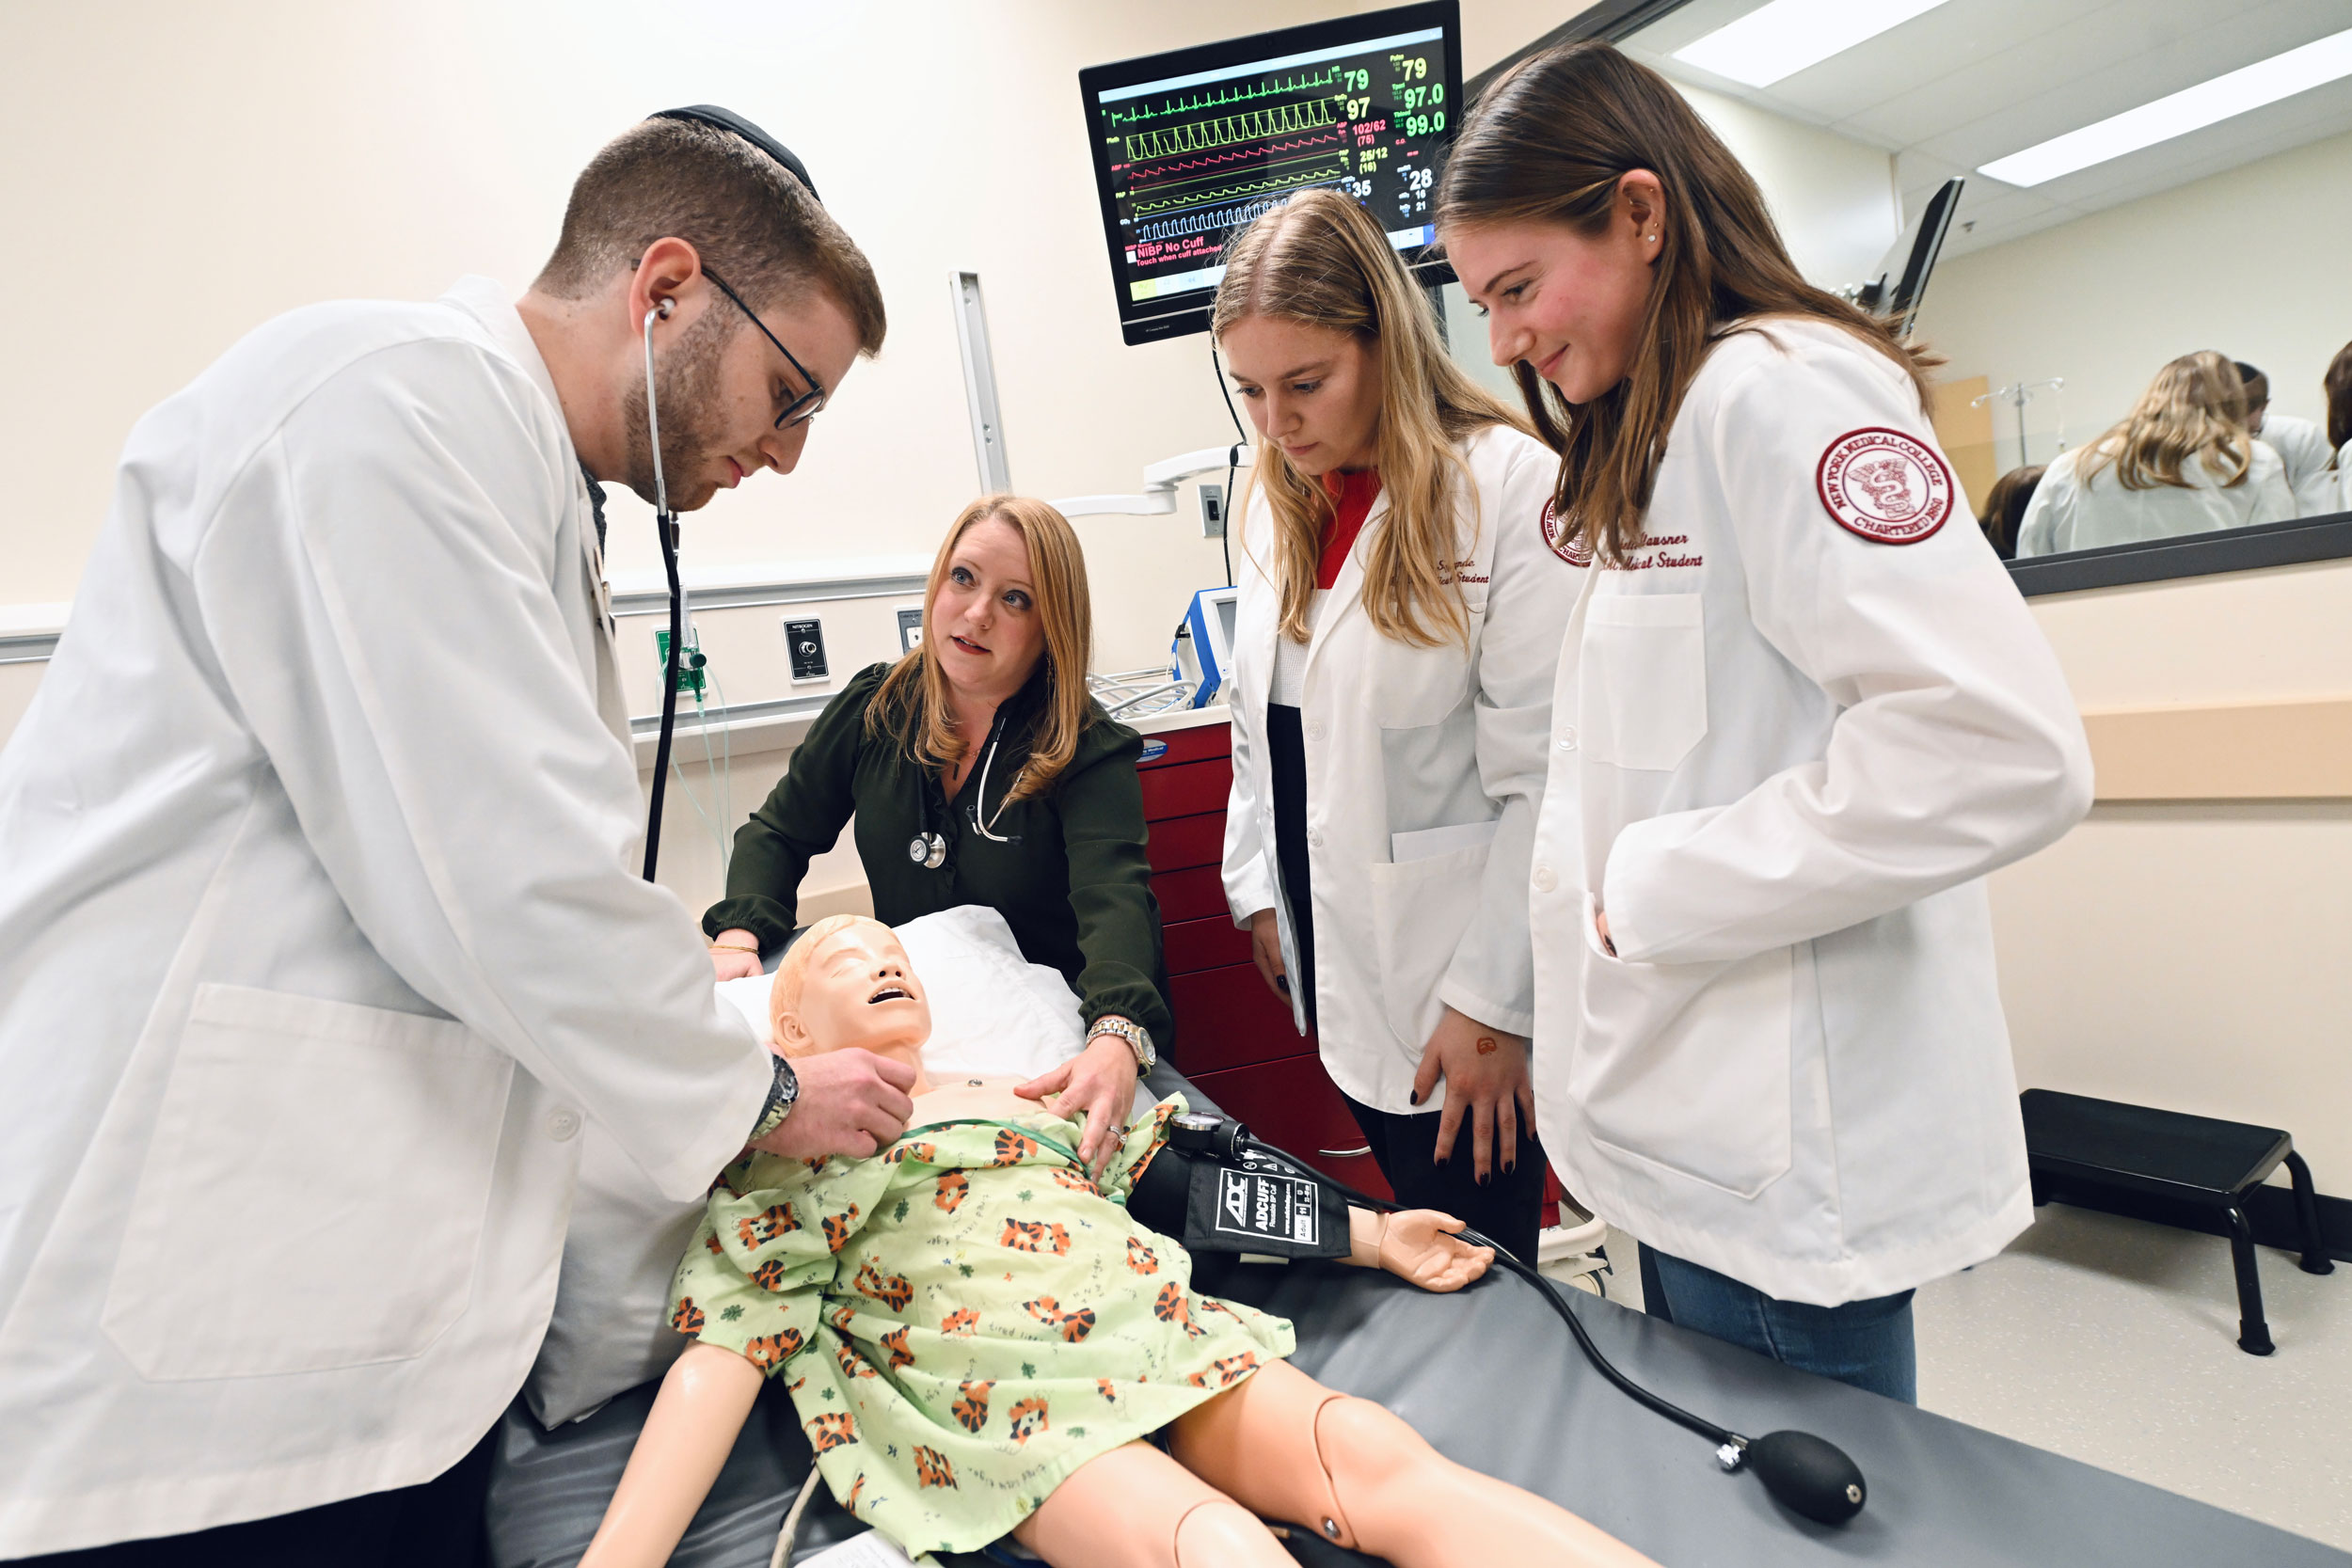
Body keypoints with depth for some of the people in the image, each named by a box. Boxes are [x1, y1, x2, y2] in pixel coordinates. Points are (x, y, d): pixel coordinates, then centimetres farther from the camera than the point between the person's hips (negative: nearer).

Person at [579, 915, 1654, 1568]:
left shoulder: (1030, 1096, 26)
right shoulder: (779, 1157, 15)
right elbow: (729, 1345, 3)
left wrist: (1372, 1235, 19)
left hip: (1160, 1327, 4)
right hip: (989, 1385, -4)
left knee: (1385, 1464, -22)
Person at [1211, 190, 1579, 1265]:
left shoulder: (1509, 487, -13)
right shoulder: (1277, 504, 9)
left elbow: (1545, 777, -16)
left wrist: (1493, 1001, -15)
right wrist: (1259, 890, 10)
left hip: (1457, 987, -6)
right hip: (1334, 959, 6)